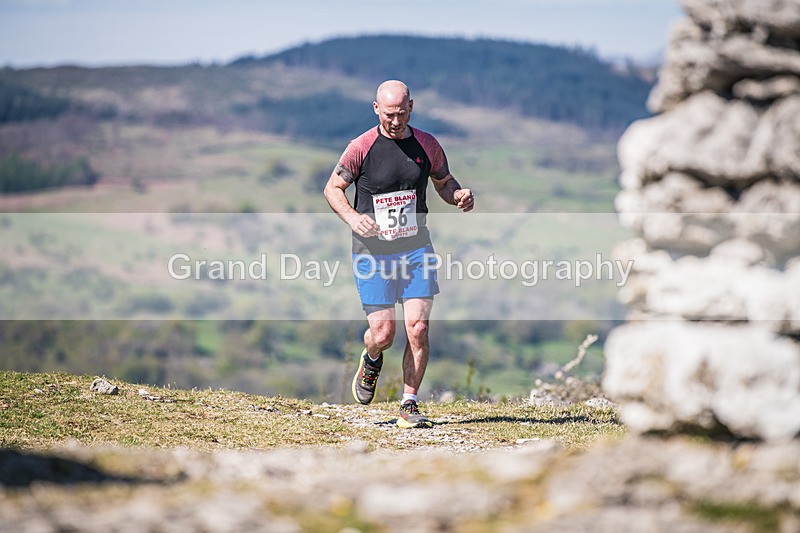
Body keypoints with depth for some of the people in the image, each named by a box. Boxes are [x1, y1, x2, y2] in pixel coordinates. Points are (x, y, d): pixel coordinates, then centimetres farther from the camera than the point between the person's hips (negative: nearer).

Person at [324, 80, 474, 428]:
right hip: (373, 252, -2)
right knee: (382, 335, -7)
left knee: (418, 327, -10)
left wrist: (459, 195, -5)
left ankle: (409, 405, 5)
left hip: (416, 248, 2)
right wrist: (352, 217, -17)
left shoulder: (427, 145, 3)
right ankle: (371, 360, 31)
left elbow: (443, 181, 19)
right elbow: (332, 188, 2)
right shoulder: (361, 147, -6)